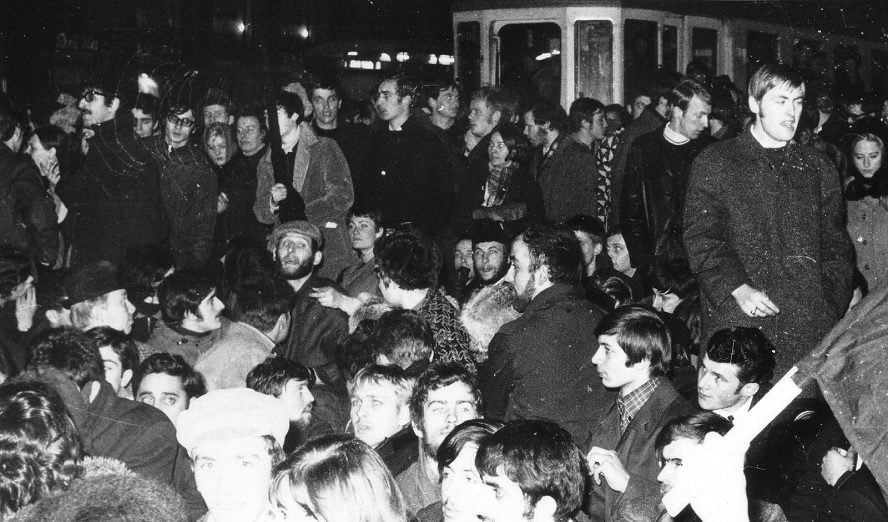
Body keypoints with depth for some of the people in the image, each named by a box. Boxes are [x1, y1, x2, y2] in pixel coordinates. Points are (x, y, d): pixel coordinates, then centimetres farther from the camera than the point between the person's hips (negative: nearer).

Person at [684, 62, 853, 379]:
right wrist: (737, 288, -14)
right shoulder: (715, 163, 5)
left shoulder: (817, 168, 16)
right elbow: (700, 237, -2)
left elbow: (835, 245, 16)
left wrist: (832, 303, 2)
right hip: (736, 316, -2)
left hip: (808, 322, 3)